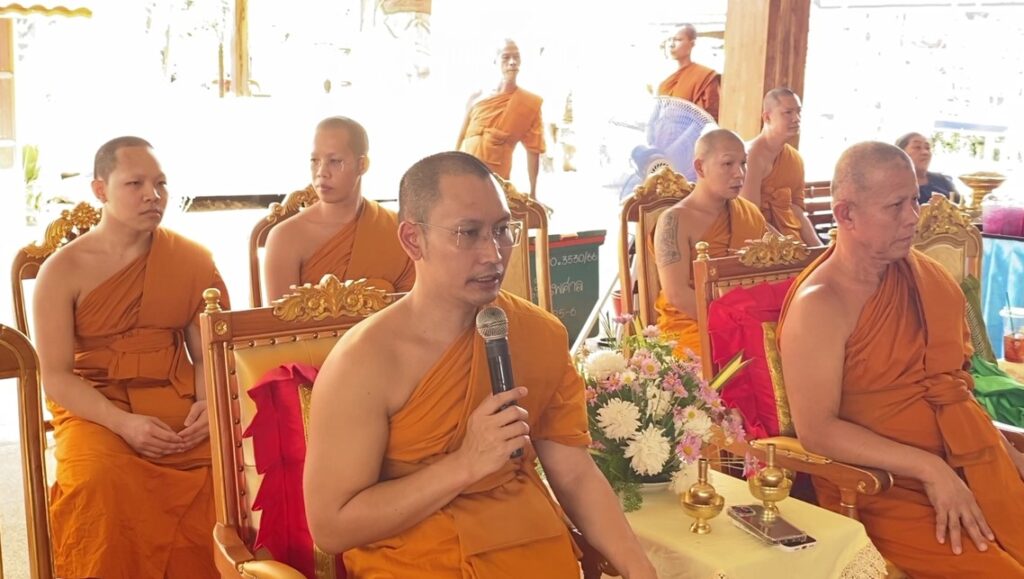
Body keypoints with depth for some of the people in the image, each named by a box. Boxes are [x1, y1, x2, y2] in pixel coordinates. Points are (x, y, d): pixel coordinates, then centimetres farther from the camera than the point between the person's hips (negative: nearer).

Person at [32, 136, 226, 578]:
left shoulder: (191, 261, 5)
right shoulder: (62, 270, -2)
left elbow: (208, 355, 8)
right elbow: (56, 376, -5)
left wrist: (207, 404, -13)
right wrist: (124, 423, -19)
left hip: (177, 401, 2)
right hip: (94, 409, -2)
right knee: (101, 481, -33)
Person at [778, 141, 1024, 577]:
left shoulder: (918, 272, 10)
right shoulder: (818, 306, -14)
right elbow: (816, 430, -18)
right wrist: (929, 468, -19)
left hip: (976, 466, 7)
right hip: (886, 493, -7)